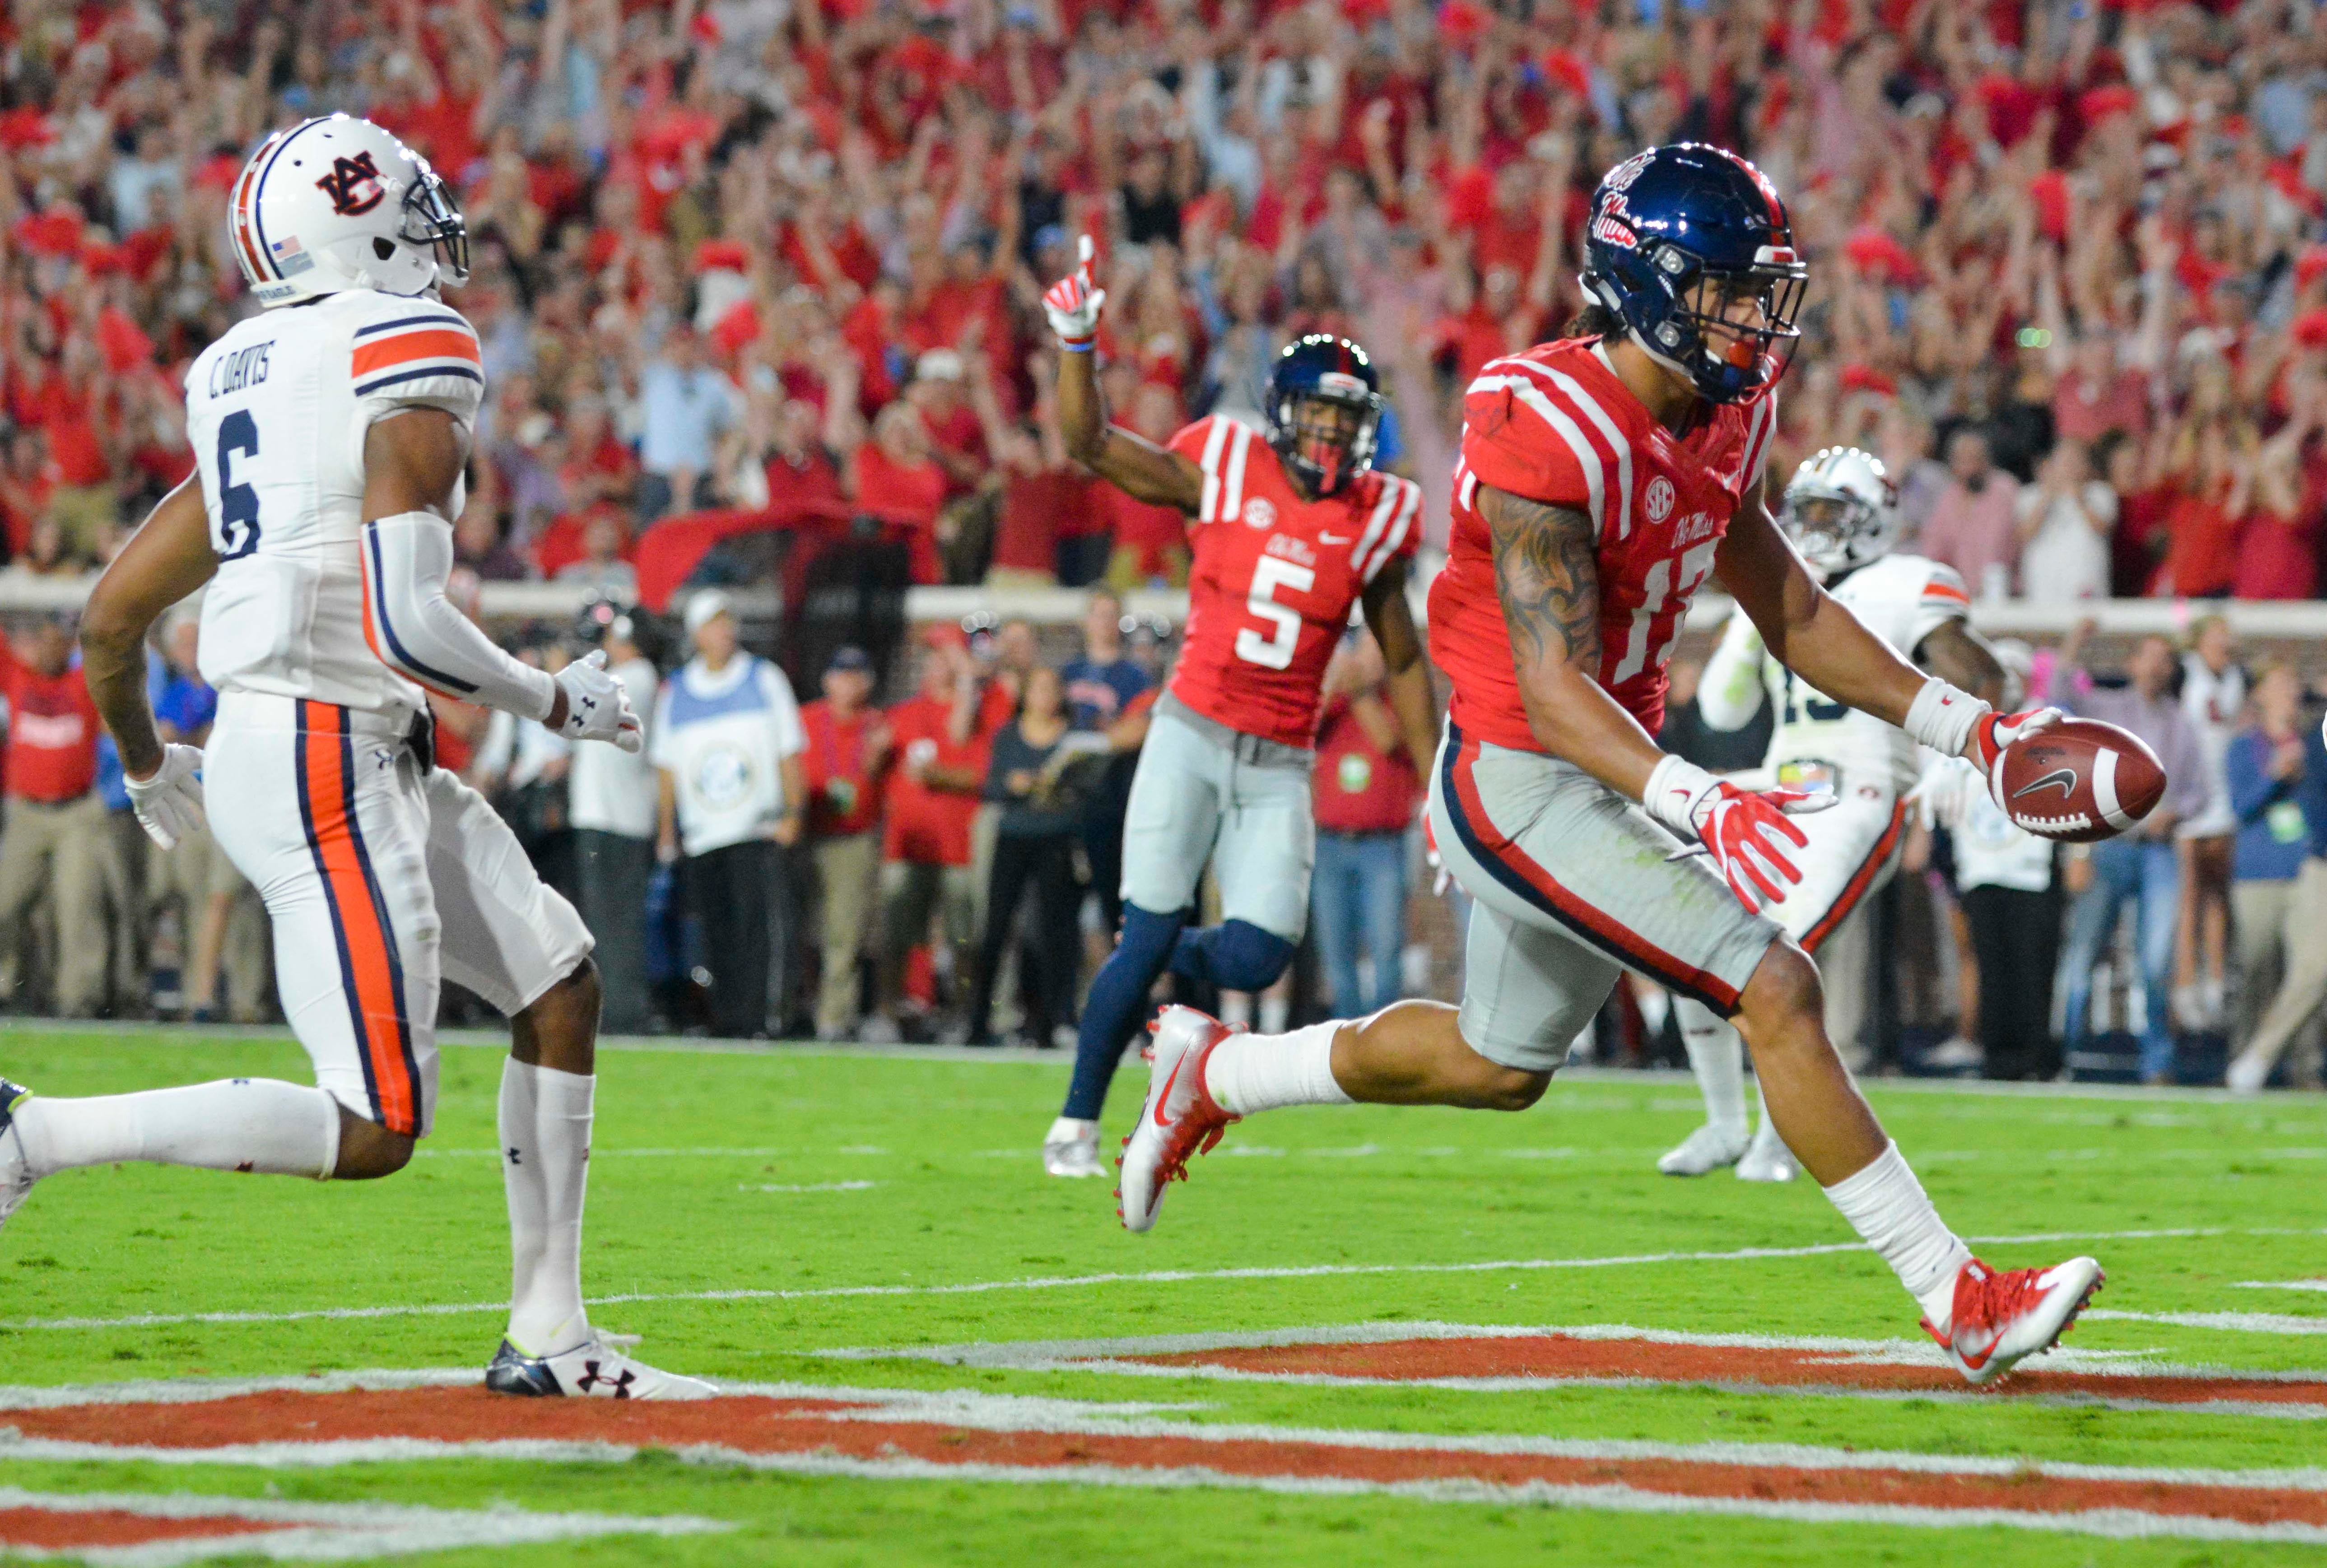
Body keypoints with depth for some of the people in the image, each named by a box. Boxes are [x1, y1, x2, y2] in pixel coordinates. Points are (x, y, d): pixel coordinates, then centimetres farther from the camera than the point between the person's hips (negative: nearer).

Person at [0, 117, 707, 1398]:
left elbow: (109, 622, 16)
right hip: (328, 763, -9)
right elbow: (404, 620, -21)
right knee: (372, 1132, -7)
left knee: (559, 988, 13)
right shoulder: (414, 360, -11)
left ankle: (549, 1337, 14)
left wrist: (146, 764, 34)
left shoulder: (241, 385, 14)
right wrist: (552, 702, -6)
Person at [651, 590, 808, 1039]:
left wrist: (794, 813, -3)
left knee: (758, 926, -14)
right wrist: (666, 831, 10)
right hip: (700, 835, 2)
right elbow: (667, 766, 15)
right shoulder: (674, 691, 12)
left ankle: (758, 1019, -16)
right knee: (718, 935, 1)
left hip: (758, 833, -2)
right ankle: (725, 1023, 6)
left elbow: (789, 752, 7)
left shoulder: (765, 679, 7)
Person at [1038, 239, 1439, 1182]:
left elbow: (1402, 664, 13)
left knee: (1254, 960, -9)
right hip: (1192, 738, -2)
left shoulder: (1377, 520, 4)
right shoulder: (1222, 470, -1)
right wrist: (1076, 343, -13)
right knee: (1147, 939, -7)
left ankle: (1179, 967, 28)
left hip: (1280, 767, 2)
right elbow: (1092, 448, 2)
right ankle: (1076, 1121, 9)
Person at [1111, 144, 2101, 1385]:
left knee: (1501, 1063, 24)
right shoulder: (1550, 429, -25)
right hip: (1518, 782, -10)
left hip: (1604, 780, 10)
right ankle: (1960, 1304, -13)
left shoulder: (1721, 419, 3)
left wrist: (1964, 727, 8)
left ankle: (1214, 1075, 43)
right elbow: (1555, 689, -29)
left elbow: (1790, 613, 14)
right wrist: (1692, 808, -43)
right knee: (1776, 990, -16)